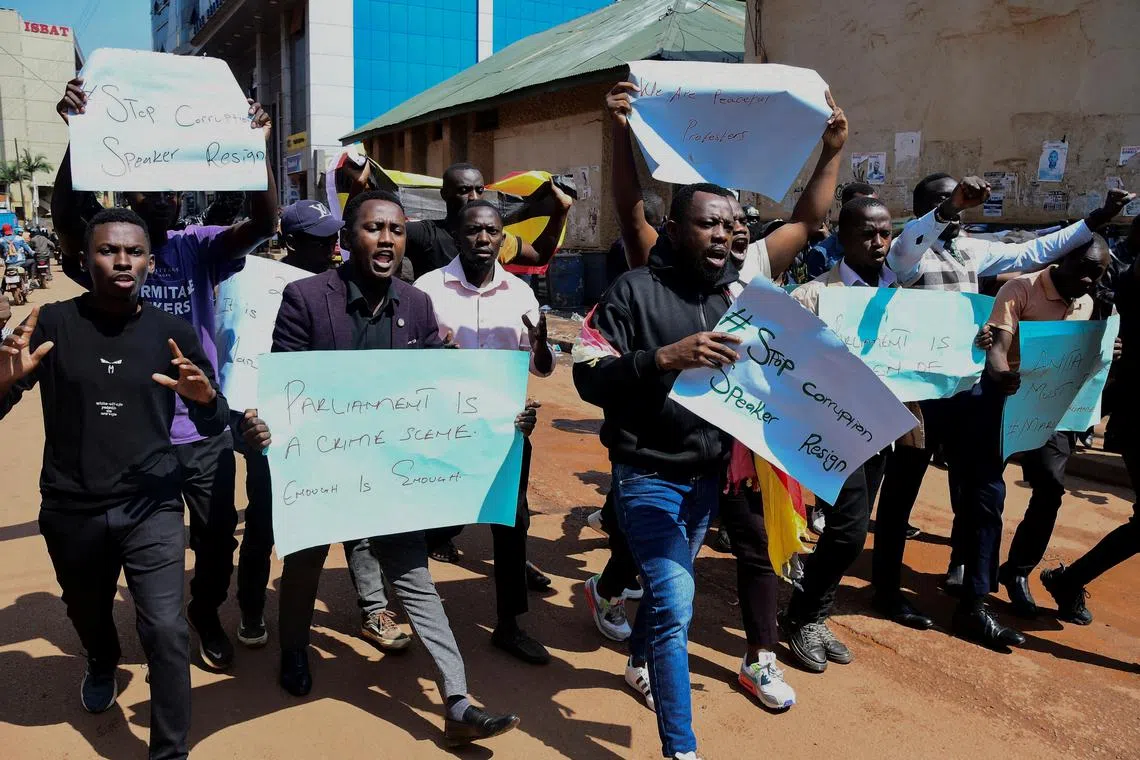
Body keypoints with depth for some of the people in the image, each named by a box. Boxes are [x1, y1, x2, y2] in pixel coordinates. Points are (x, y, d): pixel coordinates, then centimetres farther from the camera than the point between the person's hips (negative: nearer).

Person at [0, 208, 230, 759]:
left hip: (150, 507, -1)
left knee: (166, 631, -10)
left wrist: (204, 396, -23)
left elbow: (213, 426, 0)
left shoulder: (173, 333, -4)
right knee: (87, 614, 25)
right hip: (70, 509, 1)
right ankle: (102, 666, 60)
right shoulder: (53, 324, -7)